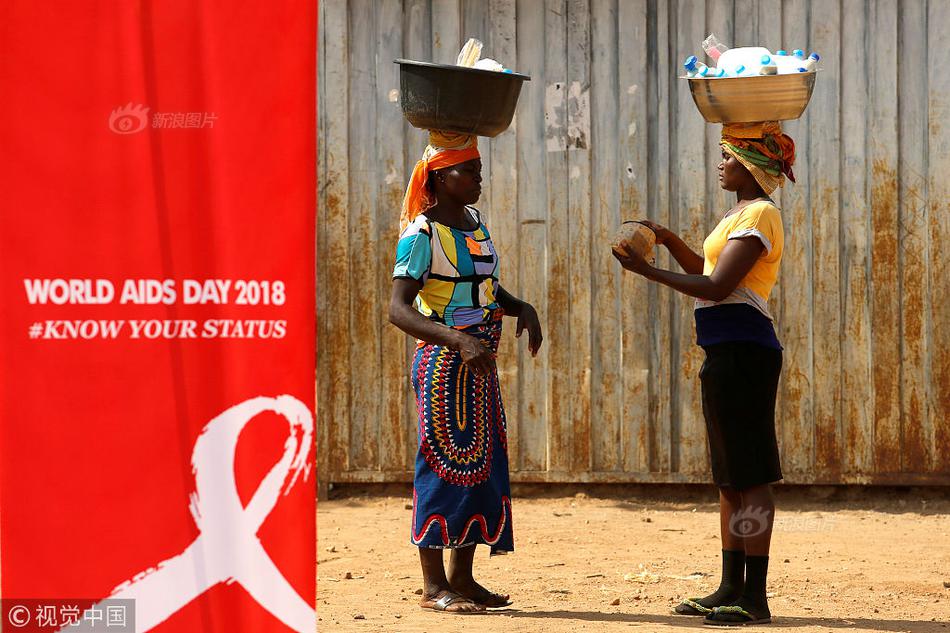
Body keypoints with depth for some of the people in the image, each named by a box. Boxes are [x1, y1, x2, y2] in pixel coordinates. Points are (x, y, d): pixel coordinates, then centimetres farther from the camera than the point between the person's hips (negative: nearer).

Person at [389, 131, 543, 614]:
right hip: (443, 362, -8)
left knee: (482, 463, 10)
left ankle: (461, 578, 17)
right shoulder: (422, 234, -13)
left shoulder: (474, 223, 12)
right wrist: (458, 339, -33)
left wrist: (522, 309, 2)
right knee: (445, 464, -6)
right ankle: (433, 586, -2)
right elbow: (399, 308, -22)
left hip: (480, 364, 8)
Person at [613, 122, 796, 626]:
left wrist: (646, 271, -15)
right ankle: (732, 589, 19)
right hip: (727, 353, 11)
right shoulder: (741, 214, 20)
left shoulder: (759, 215, -12)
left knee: (749, 475, -11)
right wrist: (669, 241, 15)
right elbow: (707, 273, 27)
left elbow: (717, 287, -19)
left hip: (742, 351, -11)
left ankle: (755, 598, -12)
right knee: (729, 476, 13)